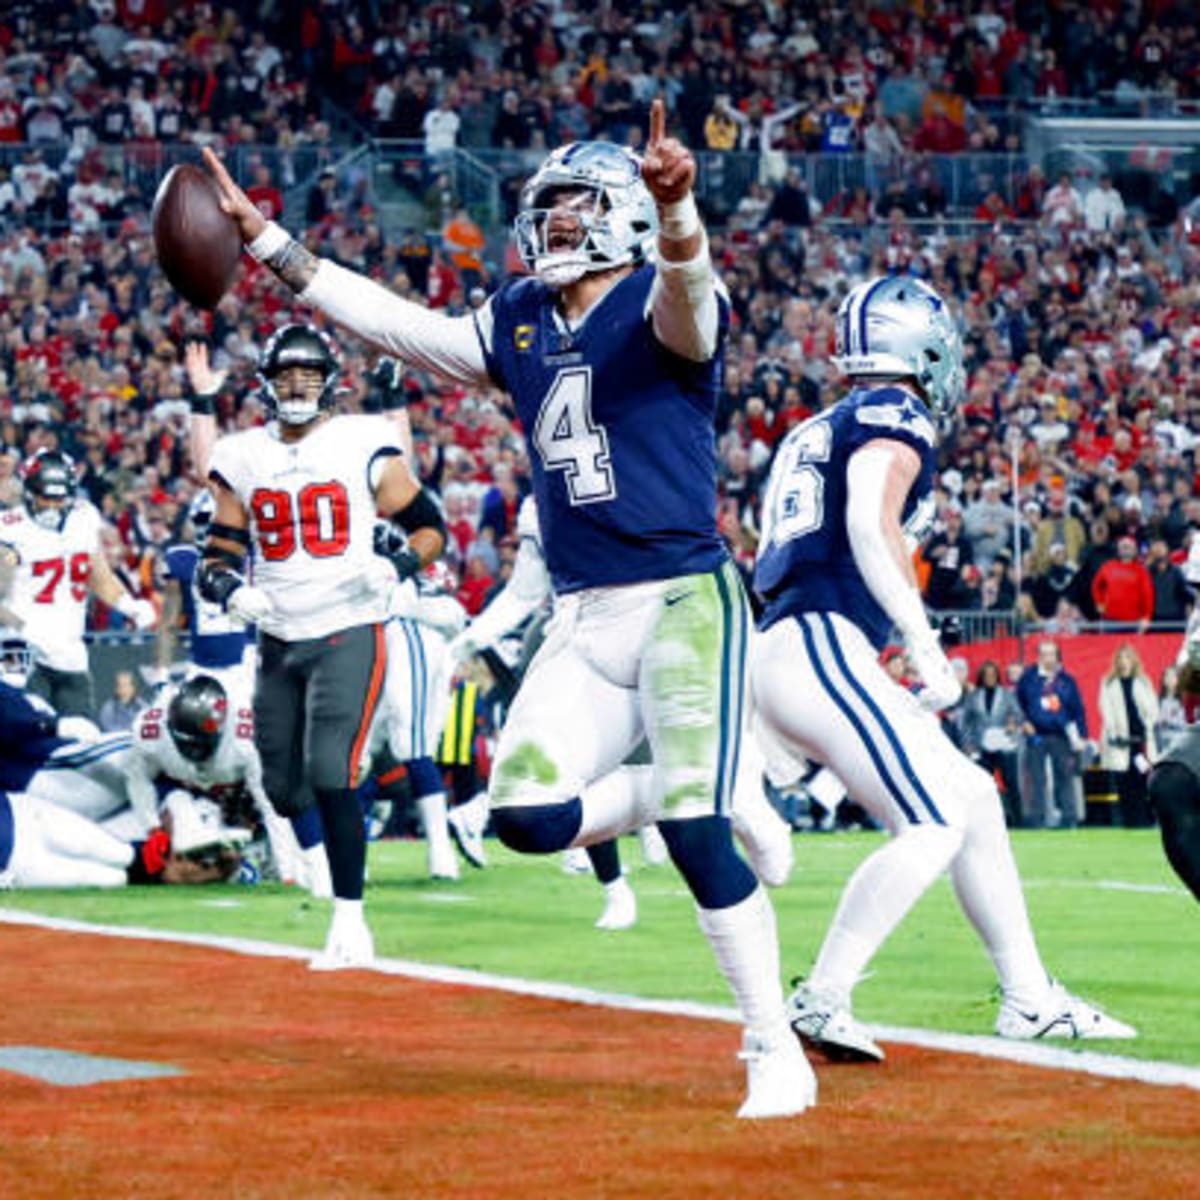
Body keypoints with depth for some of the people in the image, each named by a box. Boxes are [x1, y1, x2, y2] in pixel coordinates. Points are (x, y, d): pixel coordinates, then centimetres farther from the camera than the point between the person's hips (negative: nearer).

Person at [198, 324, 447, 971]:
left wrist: (397, 565, -19)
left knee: (330, 776, -18)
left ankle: (350, 928, -15)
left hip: (348, 631, -5)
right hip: (278, 639, 5)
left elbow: (429, 527, 1)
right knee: (284, 790, 8)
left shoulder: (364, 445, -3)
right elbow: (220, 553, 12)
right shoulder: (243, 458, 8)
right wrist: (230, 587, -10)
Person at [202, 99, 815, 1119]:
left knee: (697, 830, -15)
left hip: (685, 602, -7)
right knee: (525, 816, -5)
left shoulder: (663, 307, -8)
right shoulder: (519, 323, 13)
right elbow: (393, 321, 18)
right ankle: (697, 791, 20)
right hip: (584, 618, 7)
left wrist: (674, 204, -56)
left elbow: (686, 284, -32)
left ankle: (775, 1050, -5)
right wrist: (262, 238, 16)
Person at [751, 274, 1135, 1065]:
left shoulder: (818, 431, 23)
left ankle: (1029, 997, 18)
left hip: (781, 653, 9)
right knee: (933, 828, -13)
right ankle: (820, 1004, -18)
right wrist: (925, 645, -17)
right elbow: (870, 525, -19)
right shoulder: (897, 415, -2)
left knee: (974, 800, 14)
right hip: (823, 650, -9)